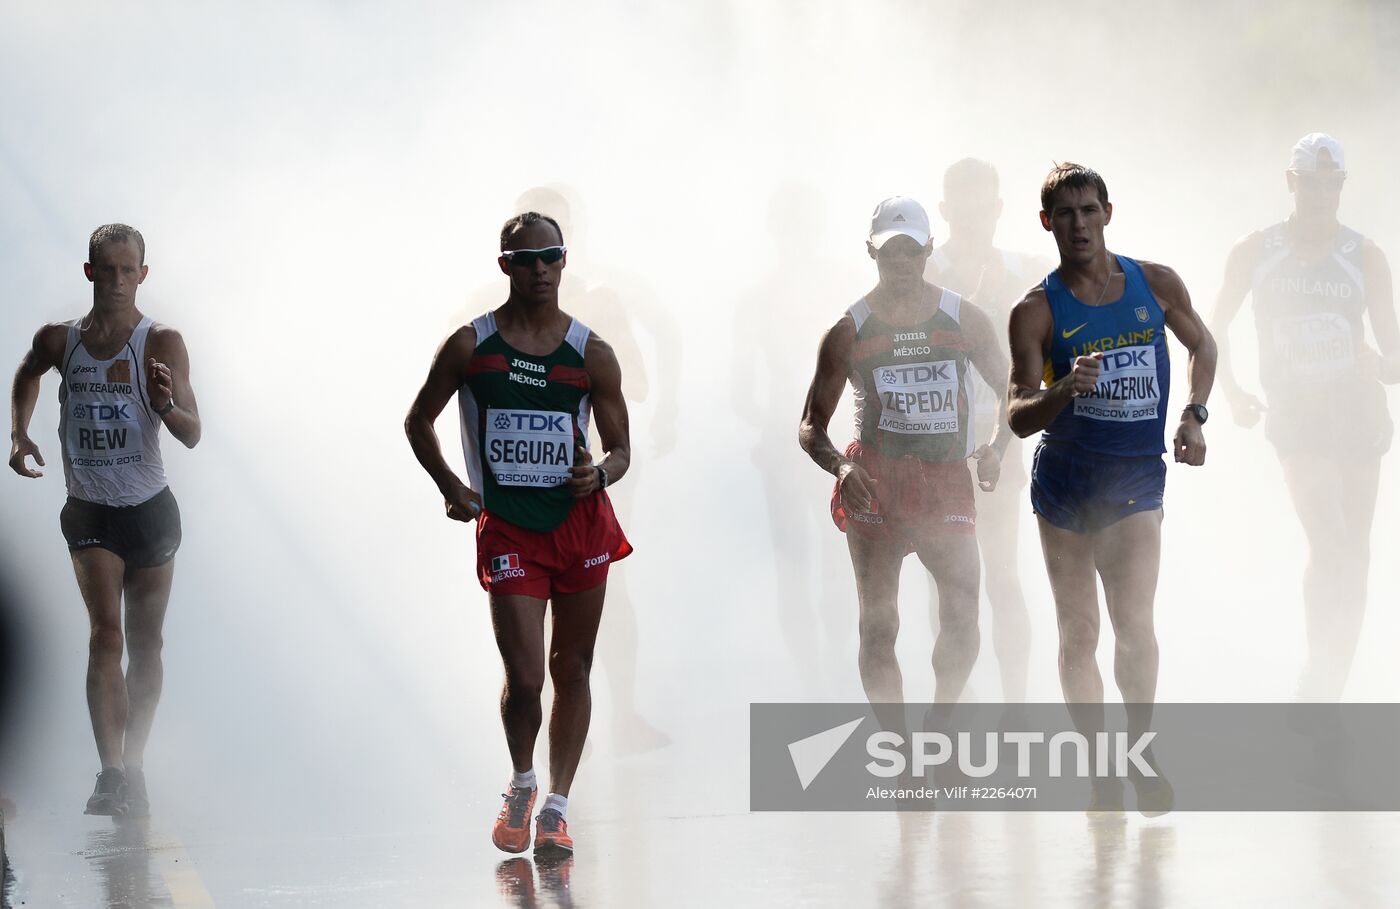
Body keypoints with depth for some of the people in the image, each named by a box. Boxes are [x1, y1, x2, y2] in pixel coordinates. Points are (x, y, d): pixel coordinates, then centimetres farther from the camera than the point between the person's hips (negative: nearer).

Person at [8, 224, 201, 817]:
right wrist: (19, 434, 10)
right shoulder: (59, 341, 1)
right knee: (106, 634, -17)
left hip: (150, 508, 0)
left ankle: (134, 770, 24)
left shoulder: (162, 344, -8)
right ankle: (110, 774, -24)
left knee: (144, 645, 9)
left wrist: (165, 405, -33)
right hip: (90, 511, 0)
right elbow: (27, 375, 25)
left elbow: (192, 434, -13)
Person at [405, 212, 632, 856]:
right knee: (524, 678, -9)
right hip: (507, 530, -2)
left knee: (572, 671, 6)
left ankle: (555, 809, 16)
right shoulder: (470, 346, 0)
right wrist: (449, 485, -2)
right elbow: (419, 420, 11)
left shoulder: (591, 355, 2)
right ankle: (520, 787, 18)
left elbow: (620, 447, 8)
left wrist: (600, 474, -15)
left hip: (581, 524, 2)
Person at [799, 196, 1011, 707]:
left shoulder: (964, 320, 6)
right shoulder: (849, 332, 3)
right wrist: (839, 466, -17)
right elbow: (811, 424, 5)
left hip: (949, 479, 1)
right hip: (875, 483, -1)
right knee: (878, 626, 0)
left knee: (963, 616, -10)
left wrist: (996, 448, -6)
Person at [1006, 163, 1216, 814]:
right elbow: (1019, 418, -12)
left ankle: (1141, 753, 2)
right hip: (1063, 479, 0)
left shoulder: (1157, 285, -1)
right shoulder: (1036, 310, -8)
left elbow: (1201, 345, 20)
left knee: (1133, 622, -17)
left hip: (1136, 478, 0)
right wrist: (1066, 389, -32)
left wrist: (1193, 416, 5)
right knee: (1078, 633, 6)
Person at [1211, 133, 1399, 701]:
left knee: (1354, 554, 5)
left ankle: (1332, 685, 15)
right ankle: (1317, 671, -9)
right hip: (1296, 414, -2)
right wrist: (1231, 394, 5)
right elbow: (1215, 330, 17)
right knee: (1328, 543, -19)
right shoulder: (1255, 254, 6)